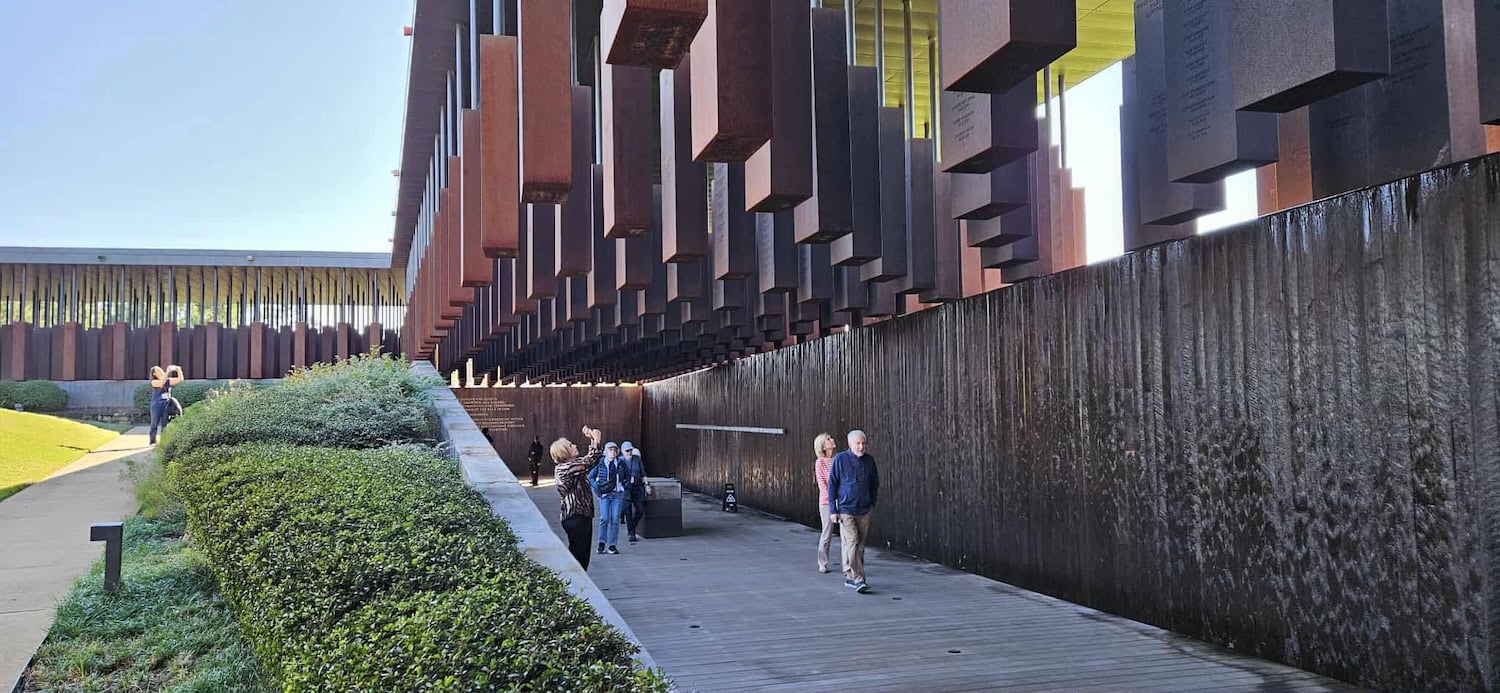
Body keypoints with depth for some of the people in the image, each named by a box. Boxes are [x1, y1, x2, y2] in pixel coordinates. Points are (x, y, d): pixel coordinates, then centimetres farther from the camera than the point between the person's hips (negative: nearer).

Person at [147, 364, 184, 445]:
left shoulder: (168, 381, 8)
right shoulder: (154, 382, -7)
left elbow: (180, 379, 4)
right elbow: (161, 383, -28)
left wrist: (179, 370, -11)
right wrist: (167, 372, -34)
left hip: (166, 405, 4)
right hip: (156, 405, -4)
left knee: (165, 424, 4)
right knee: (155, 424, 2)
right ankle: (153, 441, 9)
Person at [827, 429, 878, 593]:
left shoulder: (869, 460, 6)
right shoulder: (840, 459, -5)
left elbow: (875, 483, 18)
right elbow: (832, 485, -2)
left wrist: (873, 503, 13)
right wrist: (833, 510, -6)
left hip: (864, 511, 4)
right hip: (846, 510, -4)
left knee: (860, 545, 8)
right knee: (852, 543, -12)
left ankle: (849, 577, 20)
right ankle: (857, 579, -14)